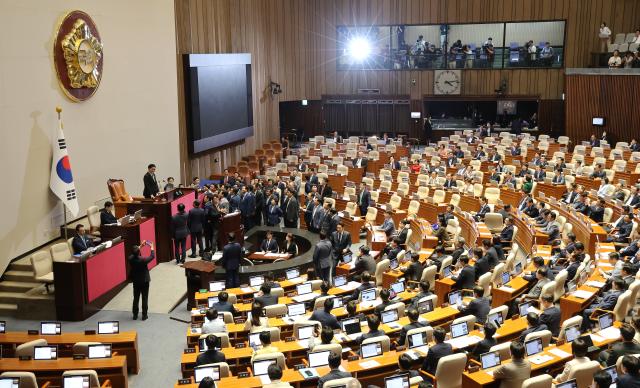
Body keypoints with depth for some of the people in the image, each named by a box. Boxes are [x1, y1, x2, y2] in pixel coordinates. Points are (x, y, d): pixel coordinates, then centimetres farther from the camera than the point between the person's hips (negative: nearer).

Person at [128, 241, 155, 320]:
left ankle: (135, 315, 22)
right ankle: (144, 315, 12)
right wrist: (152, 247, 5)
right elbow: (152, 256, -10)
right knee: (145, 299, 7)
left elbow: (134, 254, 9)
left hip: (135, 282, 4)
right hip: (144, 282, -4)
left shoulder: (130, 259, -14)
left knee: (136, 298, 15)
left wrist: (140, 246, 15)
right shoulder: (143, 260, -26)